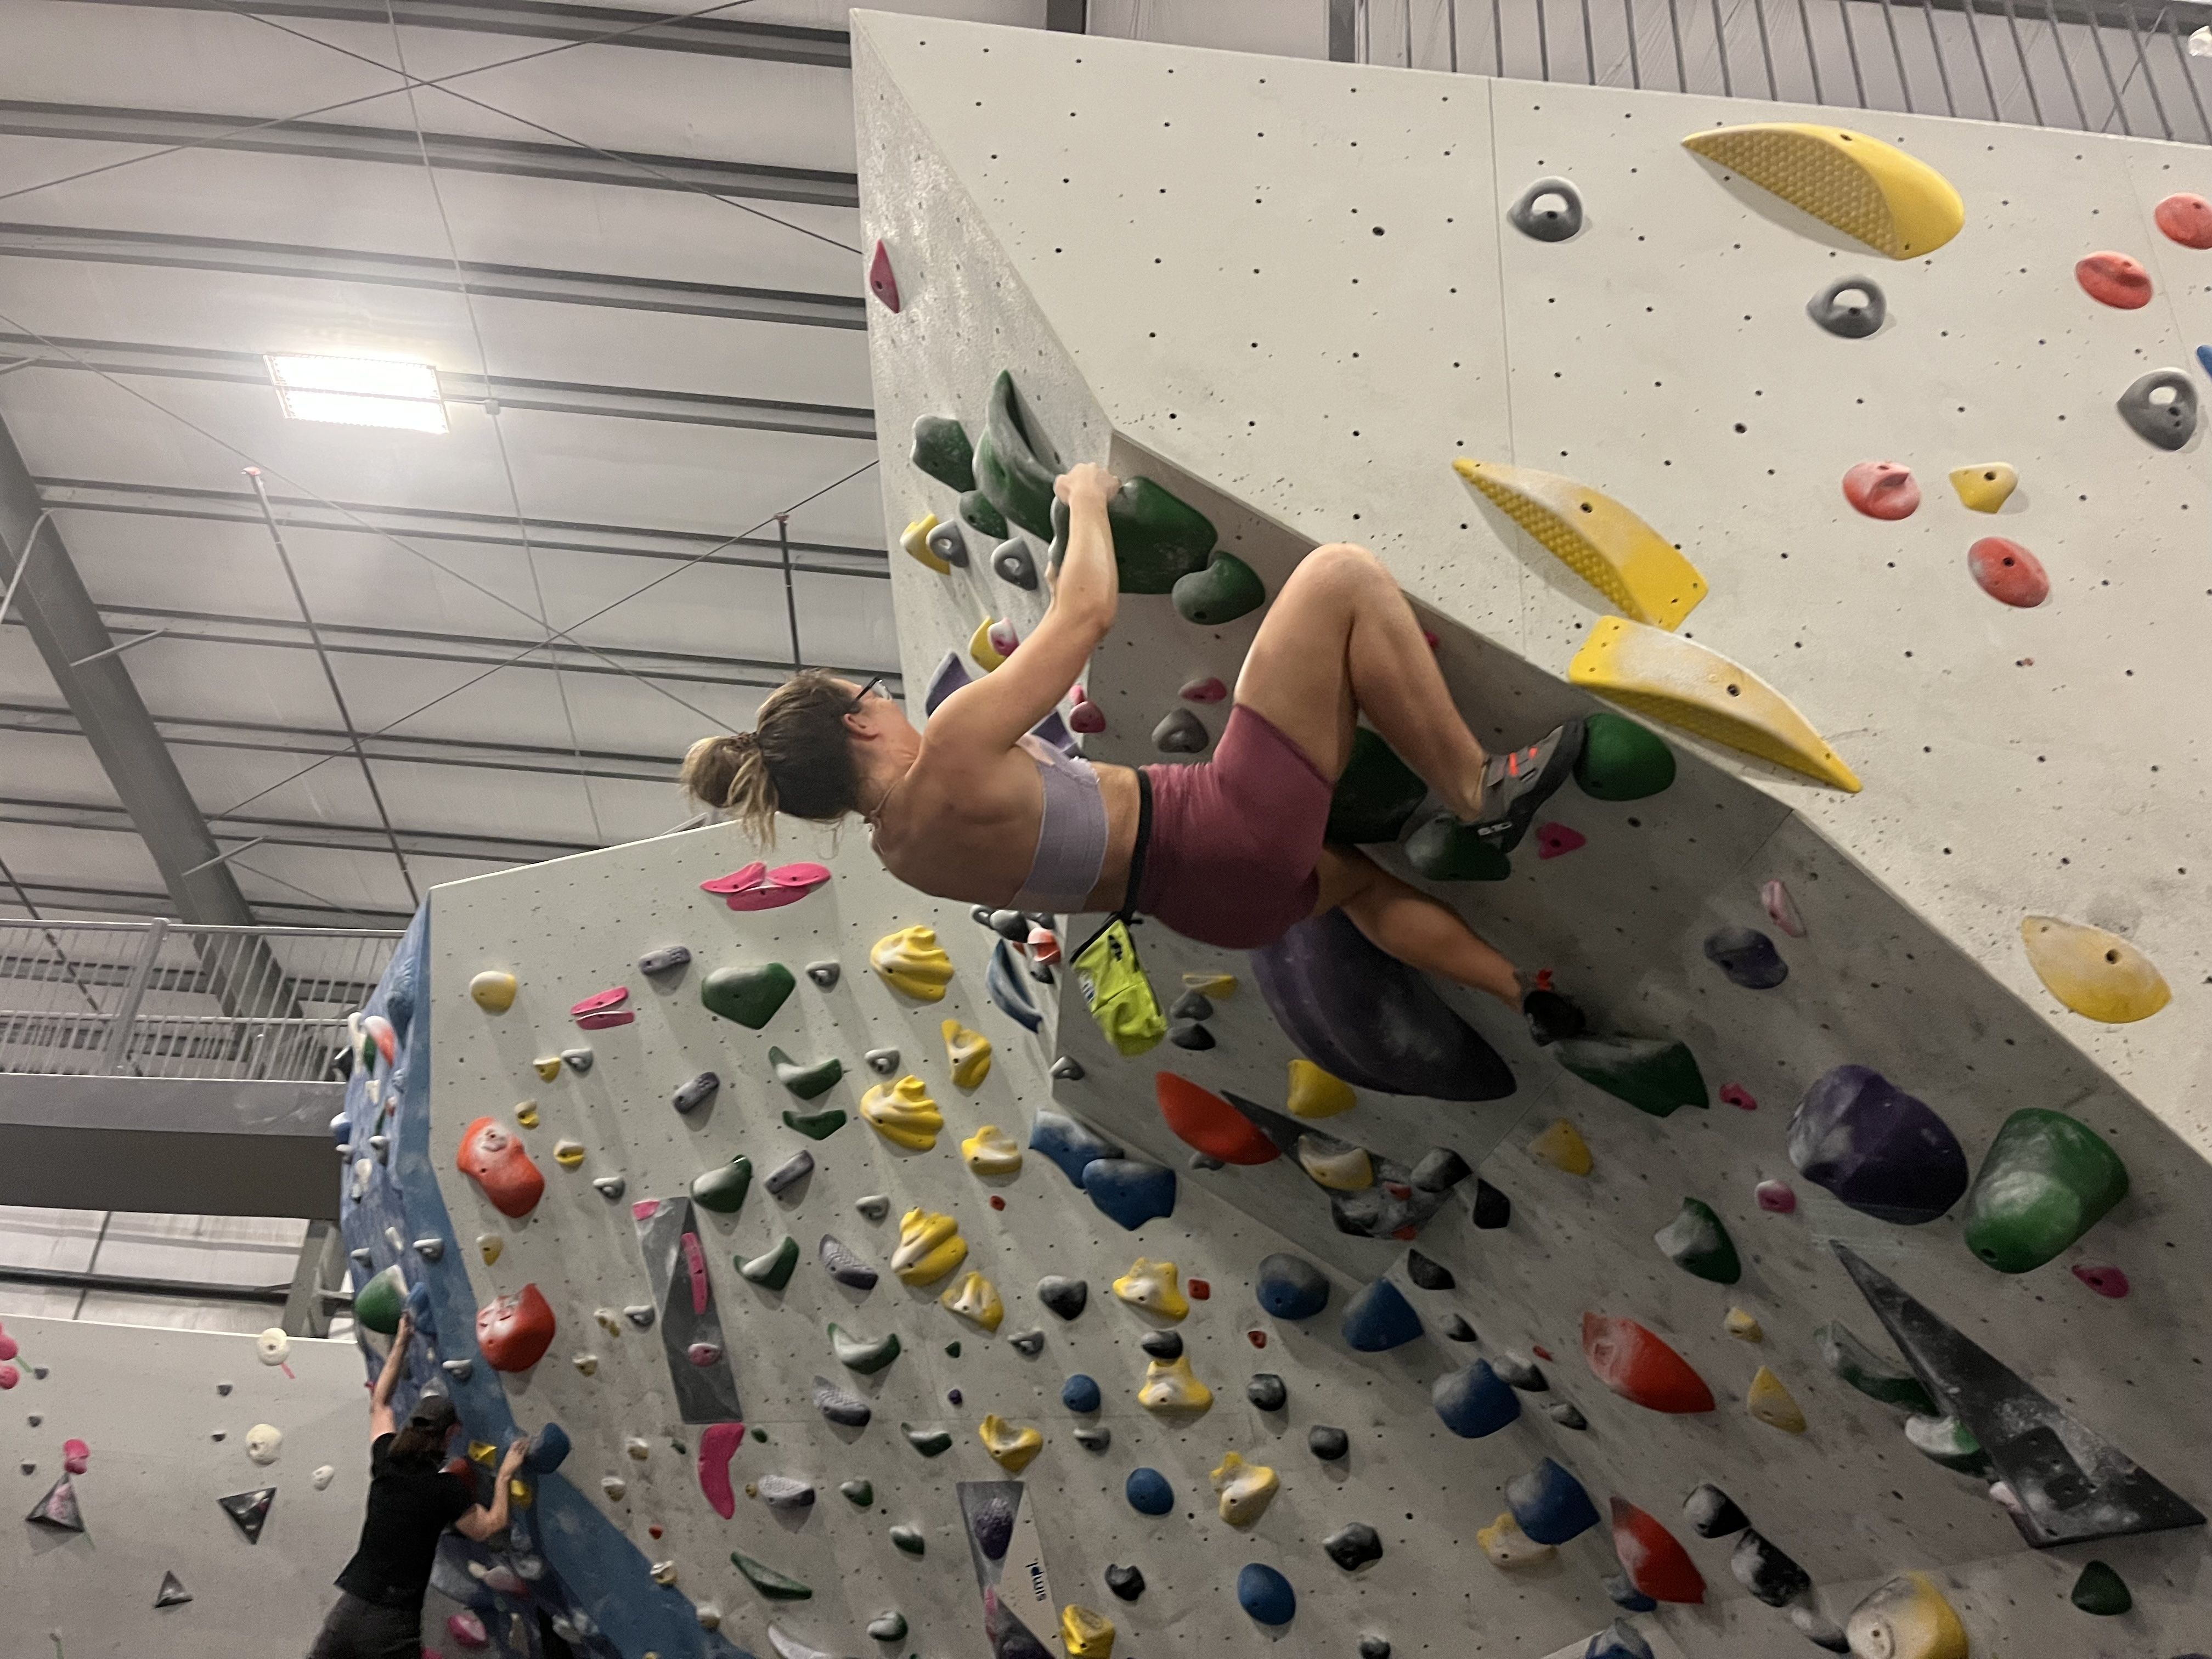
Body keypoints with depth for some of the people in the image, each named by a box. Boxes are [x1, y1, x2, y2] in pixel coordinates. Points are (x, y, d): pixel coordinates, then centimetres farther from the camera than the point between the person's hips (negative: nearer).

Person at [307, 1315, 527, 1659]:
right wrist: (504, 1476, 10)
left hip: (349, 1611, 5)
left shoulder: (387, 1463, 4)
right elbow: (490, 1528, 0)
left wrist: (402, 1342, 27)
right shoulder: (448, 1488, -9)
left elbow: (379, 1403, 21)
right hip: (393, 1628, -4)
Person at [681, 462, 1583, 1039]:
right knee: (1342, 574, -5)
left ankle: (1527, 992, 42)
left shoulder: (904, 847, 5)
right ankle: (1478, 787, 3)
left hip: (1216, 899, 9)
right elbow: (1090, 614, -13)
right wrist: (1085, 500, 6)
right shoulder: (950, 754, -22)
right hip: (1241, 832, -9)